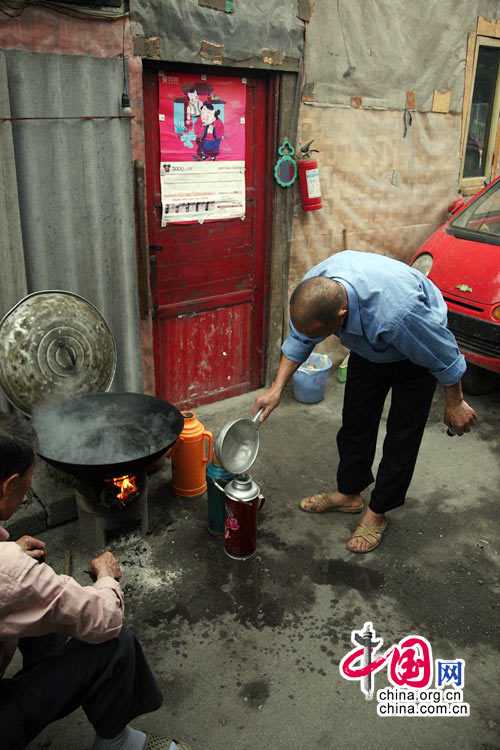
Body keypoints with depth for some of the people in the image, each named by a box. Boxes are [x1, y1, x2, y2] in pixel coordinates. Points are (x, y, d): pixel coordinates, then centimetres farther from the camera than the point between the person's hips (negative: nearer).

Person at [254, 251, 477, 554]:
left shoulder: (396, 313, -47)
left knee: (402, 436, 1)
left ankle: (378, 512, 20)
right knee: (356, 423, 11)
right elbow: (299, 338, -9)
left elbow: (443, 355, -27)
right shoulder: (314, 289, -31)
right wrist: (277, 388, -14)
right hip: (369, 348, 5)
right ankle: (348, 493, 31)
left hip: (415, 351, -5)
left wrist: (455, 404, -12)